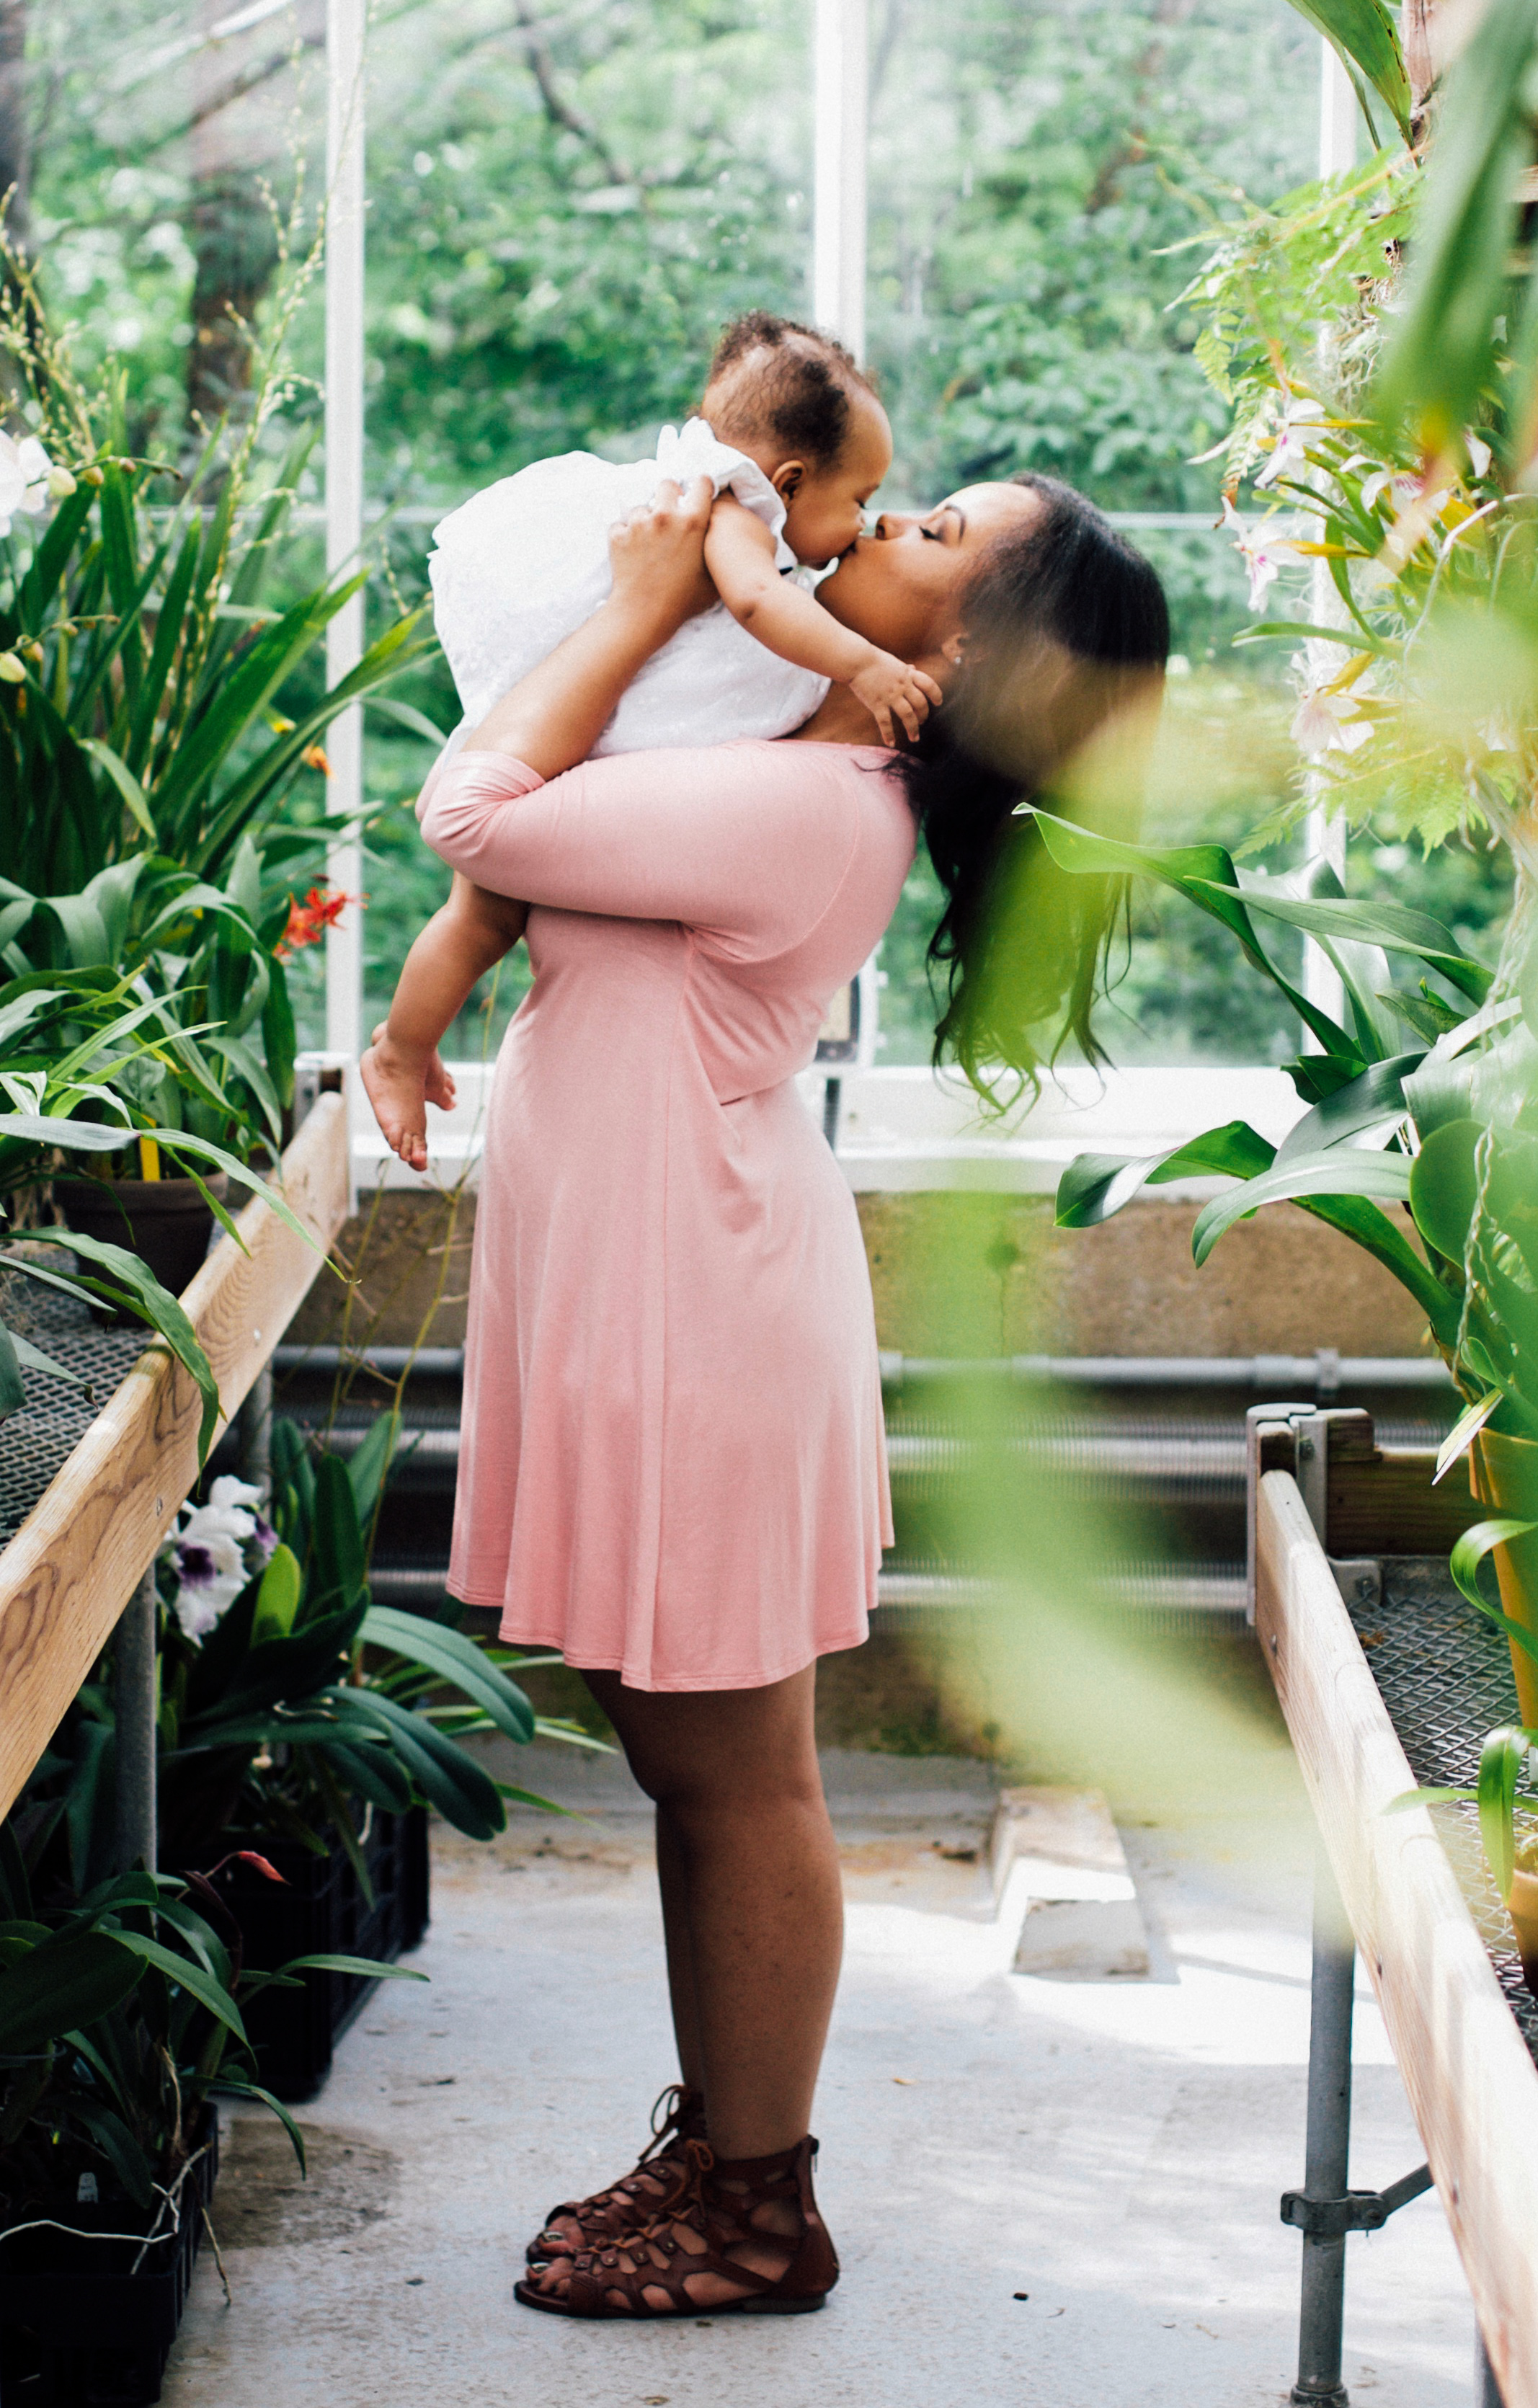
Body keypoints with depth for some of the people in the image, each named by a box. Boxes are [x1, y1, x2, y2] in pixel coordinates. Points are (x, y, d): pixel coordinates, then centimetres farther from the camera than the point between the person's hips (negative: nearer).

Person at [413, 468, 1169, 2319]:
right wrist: (656, 609, 9)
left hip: (697, 1322, -10)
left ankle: (758, 2216, 13)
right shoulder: (832, 782, 6)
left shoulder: (803, 808, -23)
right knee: (691, 1761, 18)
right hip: (649, 1307, 10)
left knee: (734, 1775, 1)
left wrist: (642, 606, -13)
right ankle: (717, 2147, 30)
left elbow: (477, 816, -21)